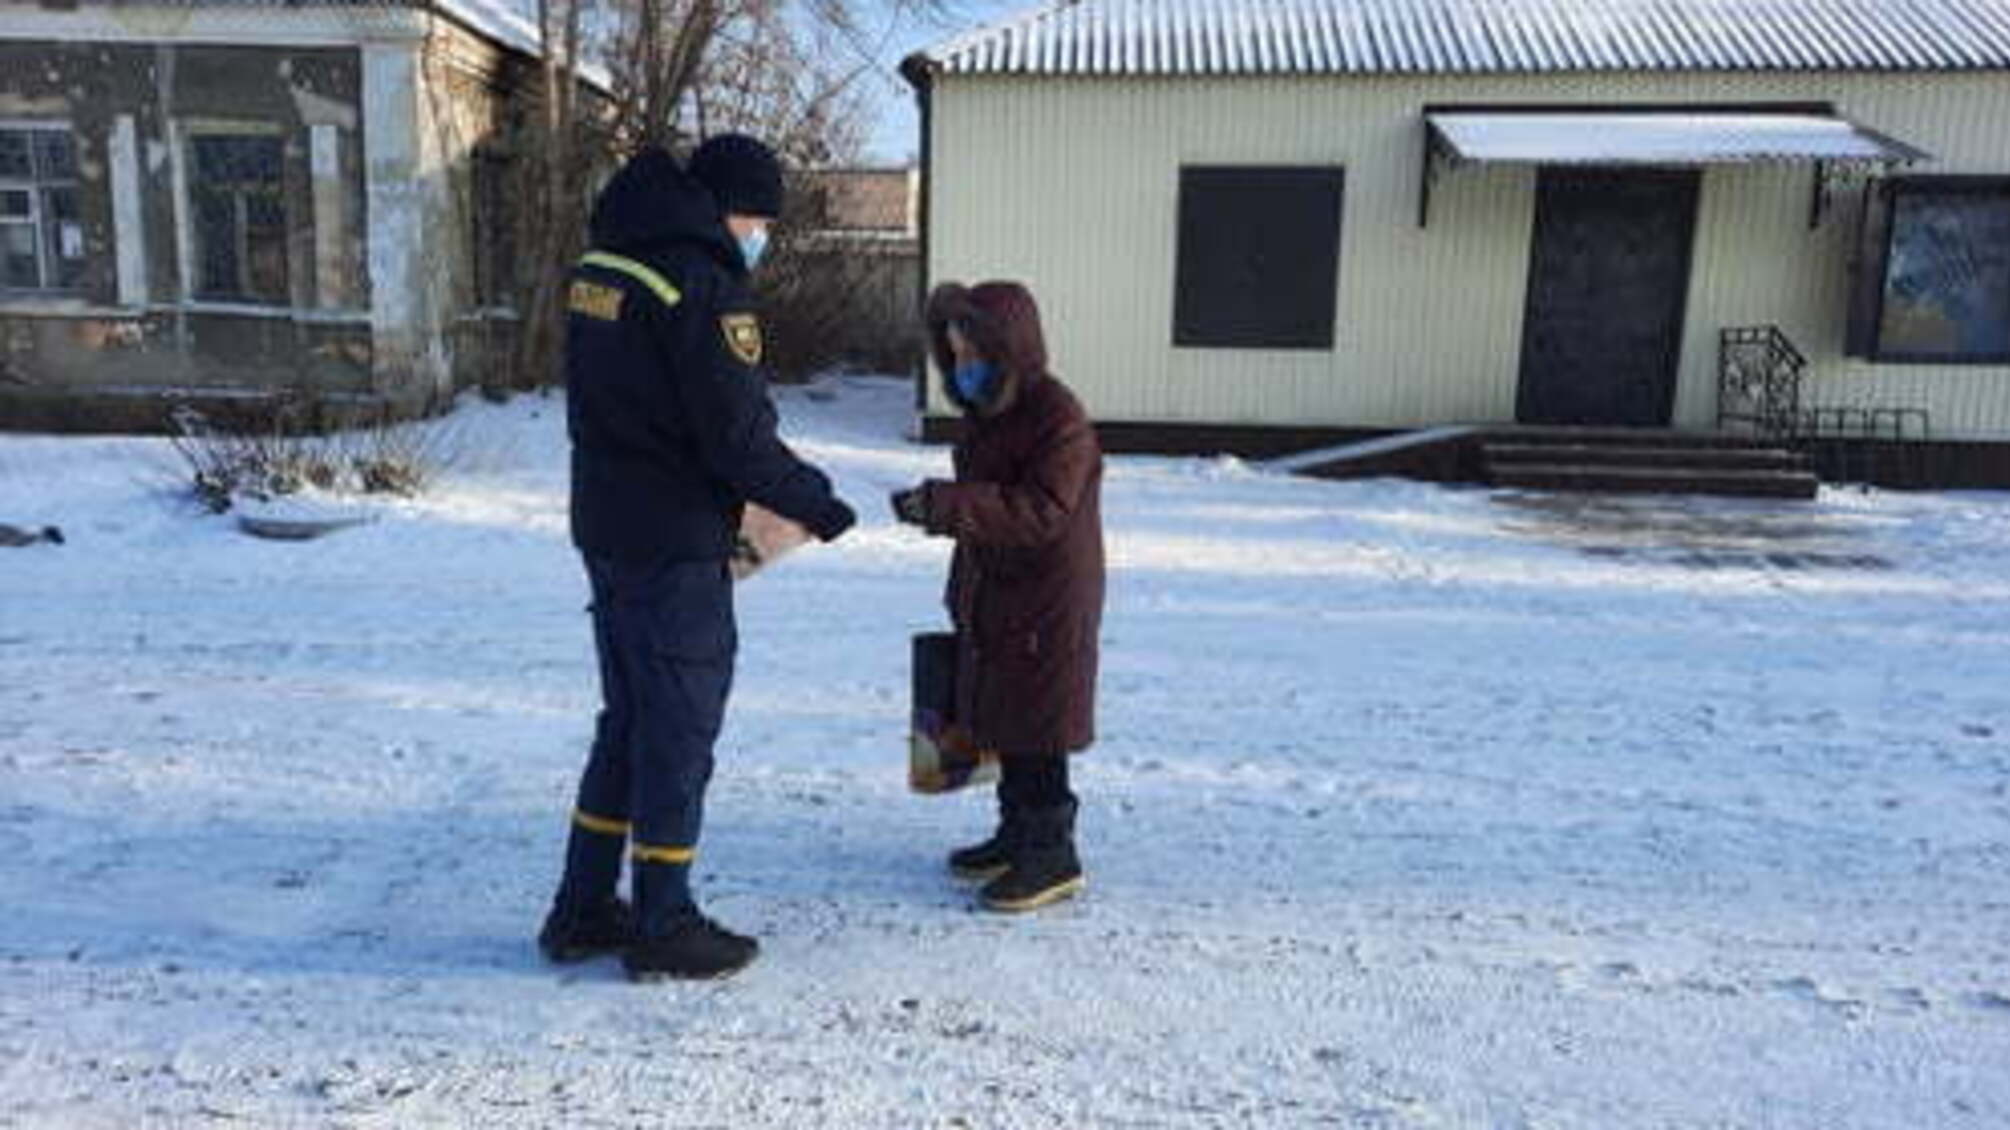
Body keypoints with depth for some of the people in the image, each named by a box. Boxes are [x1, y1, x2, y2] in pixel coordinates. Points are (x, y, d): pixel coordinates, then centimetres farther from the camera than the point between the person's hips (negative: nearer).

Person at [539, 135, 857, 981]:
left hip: (603, 526, 9)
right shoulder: (703, 283, -18)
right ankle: (663, 927, 15)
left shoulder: (600, 265, 10)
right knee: (679, 730, 3)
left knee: (629, 720, 18)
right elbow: (740, 435, -19)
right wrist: (818, 504, -6)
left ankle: (583, 910, 26)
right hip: (676, 547, -8)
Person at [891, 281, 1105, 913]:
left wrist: (944, 506, -34)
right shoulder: (985, 415, 11)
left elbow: (1039, 513, -28)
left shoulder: (1060, 420, -18)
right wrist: (962, 595, 23)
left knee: (1036, 735, -2)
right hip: (993, 605, 9)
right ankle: (1018, 834, 33)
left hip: (1048, 611, -9)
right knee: (1002, 725, 17)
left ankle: (1053, 855, 12)